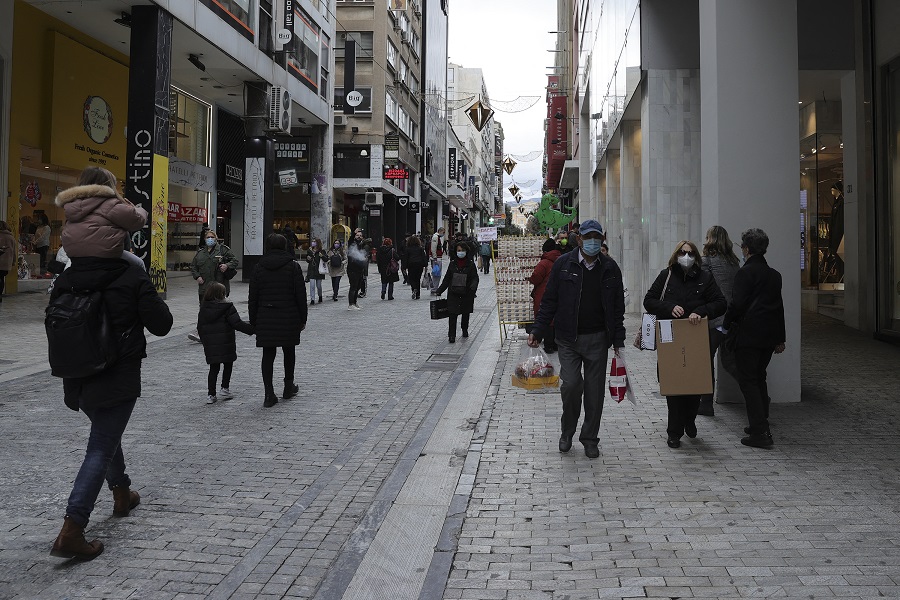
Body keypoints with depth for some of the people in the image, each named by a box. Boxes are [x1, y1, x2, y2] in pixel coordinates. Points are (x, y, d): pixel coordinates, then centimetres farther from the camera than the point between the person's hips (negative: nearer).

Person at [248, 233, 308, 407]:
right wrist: (302, 319, 4)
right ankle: (288, 388, 30)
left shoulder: (259, 267, 2)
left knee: (268, 354, 4)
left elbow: (253, 297, 3)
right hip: (289, 317, -1)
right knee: (289, 351, 16)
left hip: (266, 318, 1)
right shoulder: (293, 266, -3)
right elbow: (300, 295, -4)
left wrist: (253, 321, 9)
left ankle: (269, 394, -2)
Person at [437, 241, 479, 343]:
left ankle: (465, 330, 37)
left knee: (466, 313, 14)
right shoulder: (453, 264, 4)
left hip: (466, 293, 0)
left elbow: (475, 278, -3)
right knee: (453, 314, -8)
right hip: (453, 293, 0)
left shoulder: (471, 264, -1)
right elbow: (447, 278, 10)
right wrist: (440, 290, 8)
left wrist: (473, 287, -24)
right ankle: (452, 335, -4)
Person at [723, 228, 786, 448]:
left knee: (748, 381, -3)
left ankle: (759, 432, -6)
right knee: (759, 378, 19)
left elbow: (737, 304, -17)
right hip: (768, 336, 8)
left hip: (748, 336, -8)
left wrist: (726, 324, 0)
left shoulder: (745, 272, -12)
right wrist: (780, 338, 22)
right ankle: (761, 425, 25)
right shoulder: (774, 274, 13)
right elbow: (779, 307, 17)